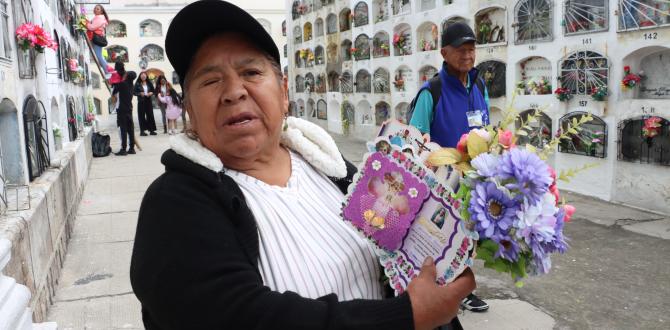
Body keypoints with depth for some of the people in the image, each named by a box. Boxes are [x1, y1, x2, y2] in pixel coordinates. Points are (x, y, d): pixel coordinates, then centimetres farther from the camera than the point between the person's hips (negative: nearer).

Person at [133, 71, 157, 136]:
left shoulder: (149, 83, 6)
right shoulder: (137, 84, -3)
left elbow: (153, 91, 13)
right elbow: (134, 92, -3)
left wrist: (151, 93, -8)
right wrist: (140, 94, -18)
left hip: (148, 101, 3)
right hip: (141, 102, -3)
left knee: (150, 115, 3)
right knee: (141, 116, -1)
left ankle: (151, 129, 9)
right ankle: (142, 131, 3)